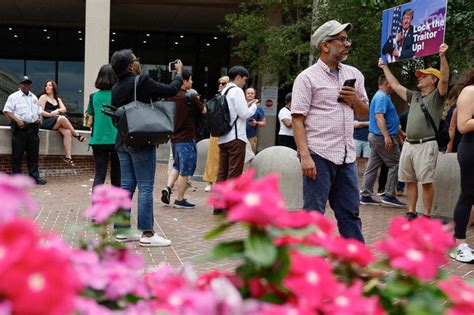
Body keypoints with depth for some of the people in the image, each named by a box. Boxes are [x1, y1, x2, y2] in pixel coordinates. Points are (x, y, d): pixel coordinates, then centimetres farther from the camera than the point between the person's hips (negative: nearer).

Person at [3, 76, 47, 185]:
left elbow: (39, 111, 26)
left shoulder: (34, 97, 19)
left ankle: (35, 177, 9)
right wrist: (17, 120, -17)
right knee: (17, 154, -1)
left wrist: (39, 118, 4)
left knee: (33, 154, 5)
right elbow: (7, 111, -5)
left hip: (33, 128, 5)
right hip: (19, 128, -5)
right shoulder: (14, 96, 1)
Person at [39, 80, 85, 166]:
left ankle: (68, 156, -30)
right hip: (46, 122, -5)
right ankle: (77, 135, -17)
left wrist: (57, 111, -14)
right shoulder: (43, 97, 7)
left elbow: (64, 109, 6)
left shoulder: (58, 99, 23)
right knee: (62, 118, -33)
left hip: (57, 124, 5)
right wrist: (51, 114, -15)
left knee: (67, 132, -24)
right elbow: (41, 111, -4)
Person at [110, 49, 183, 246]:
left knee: (127, 186, 12)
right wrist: (179, 73, 9)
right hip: (142, 142, -7)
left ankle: (122, 230, 16)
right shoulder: (142, 82, -14)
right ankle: (147, 234, -1)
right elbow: (171, 90, -8)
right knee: (146, 187, -3)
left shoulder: (116, 89, 8)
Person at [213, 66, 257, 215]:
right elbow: (244, 114, -13)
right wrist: (253, 106, 4)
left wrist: (246, 106, 16)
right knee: (234, 174, -4)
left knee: (222, 172, 10)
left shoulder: (223, 91, 15)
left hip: (223, 138, 8)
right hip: (235, 137, -8)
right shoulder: (237, 91, -10)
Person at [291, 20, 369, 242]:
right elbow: (298, 120, -8)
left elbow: (364, 114, 22)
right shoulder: (307, 78, -3)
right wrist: (305, 156, -18)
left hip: (346, 157, 6)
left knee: (350, 213, 10)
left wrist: (355, 100, -1)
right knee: (313, 213, 0)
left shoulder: (354, 75, 14)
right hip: (319, 155, -6)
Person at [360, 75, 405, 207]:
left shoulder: (380, 96, 19)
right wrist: (387, 136, -32)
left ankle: (366, 196, 9)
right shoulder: (382, 97, -13)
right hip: (382, 137, -10)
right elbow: (379, 116, -24)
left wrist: (399, 132, 33)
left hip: (375, 137, 10)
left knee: (372, 166, 8)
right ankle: (389, 195, -4)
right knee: (395, 164, -4)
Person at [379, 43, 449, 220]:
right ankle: (411, 213, 14)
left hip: (426, 145, -7)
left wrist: (442, 57, -28)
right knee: (410, 181, 8)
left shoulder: (437, 96, 1)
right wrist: (385, 67, 31)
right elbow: (395, 85, 27)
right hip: (408, 144, 7)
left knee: (426, 182, -5)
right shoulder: (414, 96, 20)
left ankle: (426, 215, 0)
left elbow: (444, 79, -16)